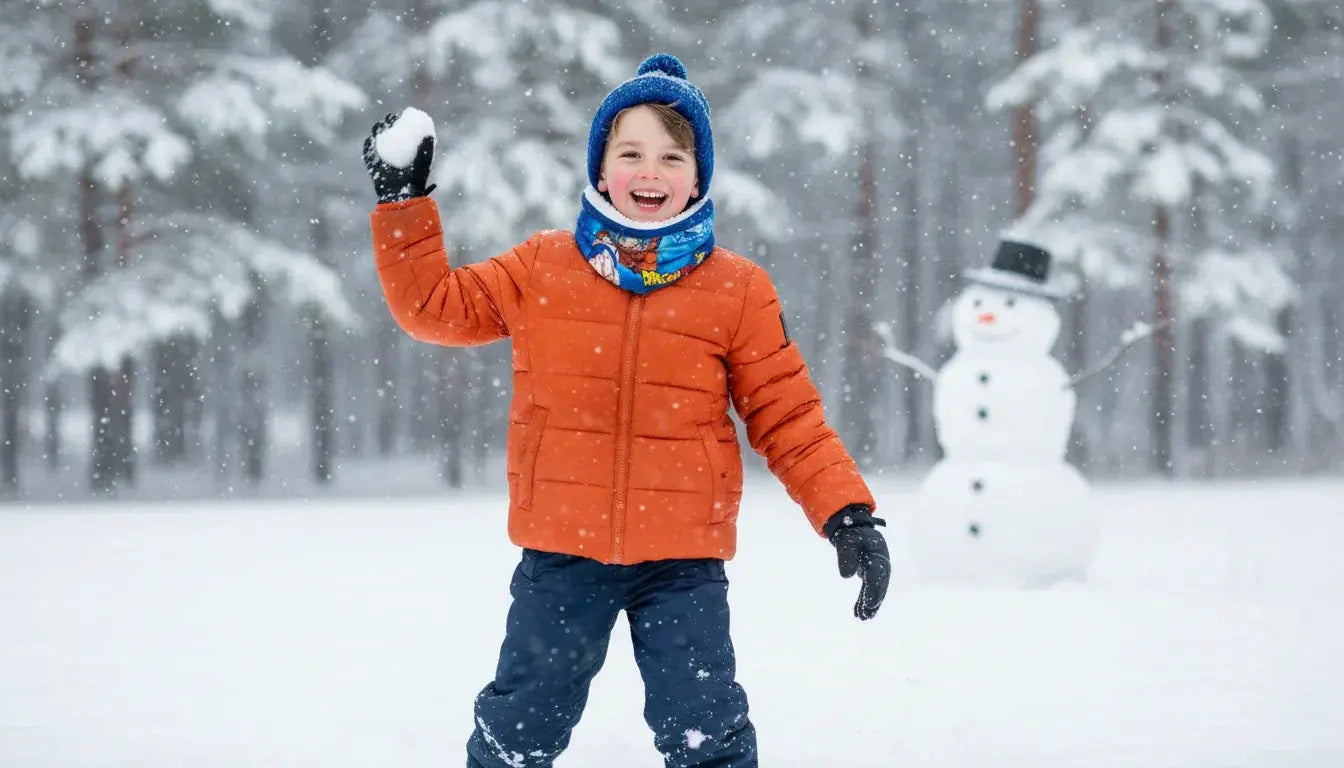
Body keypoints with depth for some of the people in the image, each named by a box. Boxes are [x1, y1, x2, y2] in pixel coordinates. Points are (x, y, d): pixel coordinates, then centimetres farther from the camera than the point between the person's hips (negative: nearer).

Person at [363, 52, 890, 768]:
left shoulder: (737, 291, 0)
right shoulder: (541, 269, 3)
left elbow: (789, 418, 1)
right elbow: (435, 304, 11)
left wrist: (848, 513, -8)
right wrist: (403, 202, 5)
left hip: (683, 564, -1)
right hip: (560, 556, 1)